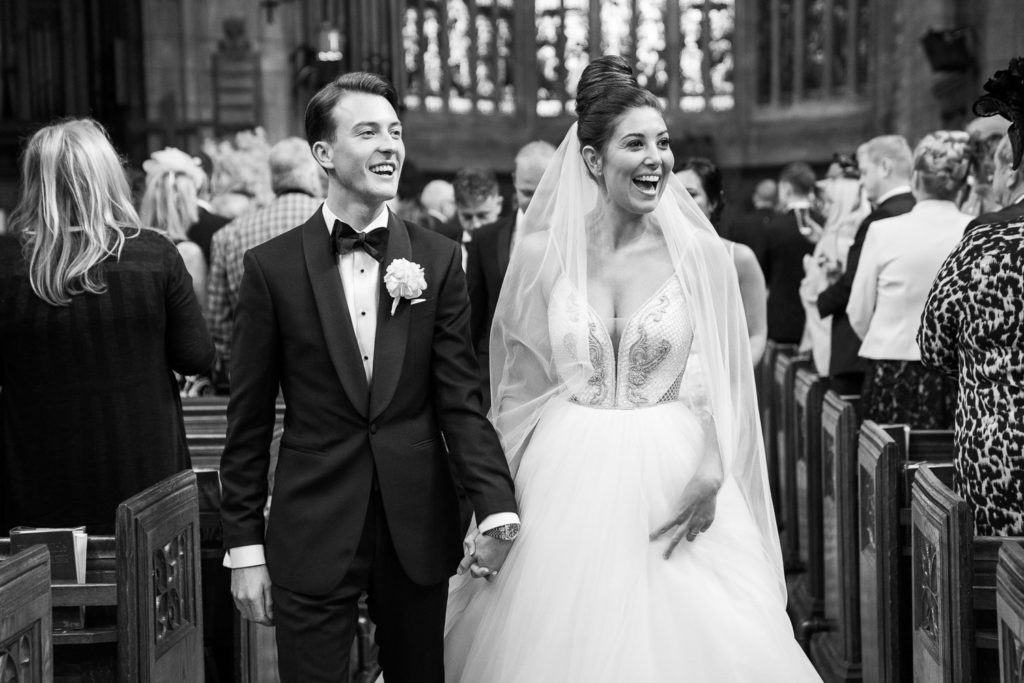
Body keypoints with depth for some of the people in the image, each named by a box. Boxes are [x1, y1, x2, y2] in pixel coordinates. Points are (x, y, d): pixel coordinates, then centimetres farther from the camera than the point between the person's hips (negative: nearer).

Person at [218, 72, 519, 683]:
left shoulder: (438, 259, 1)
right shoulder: (273, 267, -3)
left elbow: (460, 399, -2)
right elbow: (249, 421, 1)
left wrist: (498, 509, -16)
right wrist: (245, 546, 0)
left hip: (418, 533, 2)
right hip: (312, 537, -2)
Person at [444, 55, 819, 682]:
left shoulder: (700, 253, -1)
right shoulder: (541, 255, 1)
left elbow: (717, 381, 0)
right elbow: (518, 384, 8)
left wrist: (709, 470, -16)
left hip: (671, 484, 0)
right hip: (569, 485, 1)